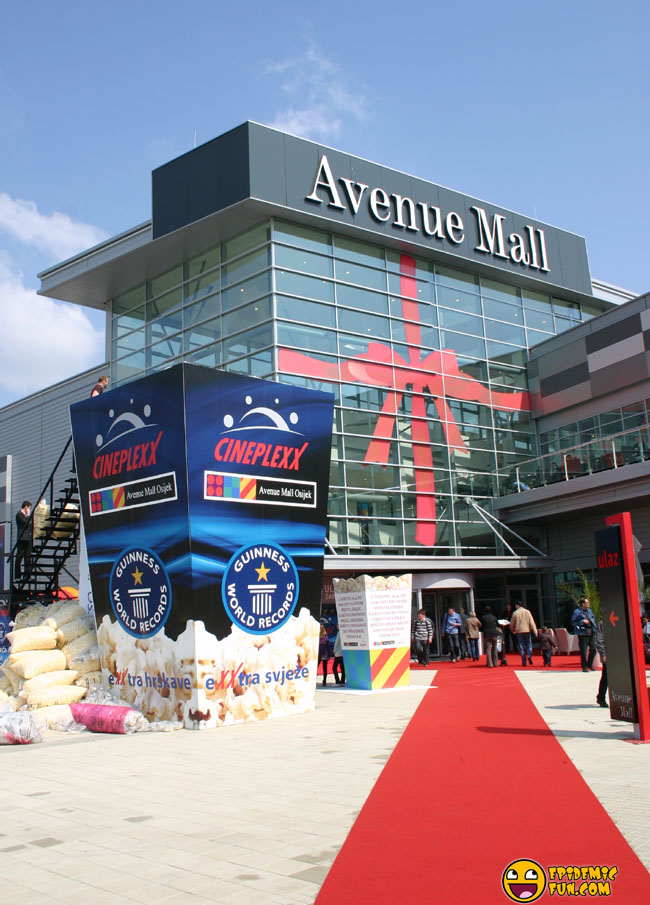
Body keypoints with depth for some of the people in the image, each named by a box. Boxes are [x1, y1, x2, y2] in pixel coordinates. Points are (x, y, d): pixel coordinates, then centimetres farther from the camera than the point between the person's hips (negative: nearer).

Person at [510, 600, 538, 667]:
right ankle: (529, 655, -15)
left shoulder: (515, 613, -2)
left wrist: (513, 631, 24)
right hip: (527, 630, 1)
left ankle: (524, 662, 0)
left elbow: (512, 624, 6)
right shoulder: (527, 612, 1)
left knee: (521, 646, 4)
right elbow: (532, 622, -4)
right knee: (529, 644, 13)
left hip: (519, 631, -1)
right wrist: (535, 631, -6)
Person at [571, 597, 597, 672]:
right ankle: (584, 667, 6)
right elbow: (573, 622, -9)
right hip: (583, 634, -6)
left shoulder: (589, 611, 14)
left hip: (591, 633, 6)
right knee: (583, 651, -4)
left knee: (593, 649, 5)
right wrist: (582, 621, -16)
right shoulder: (577, 612, -6)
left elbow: (593, 618, 29)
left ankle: (590, 664, 25)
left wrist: (593, 626, 13)